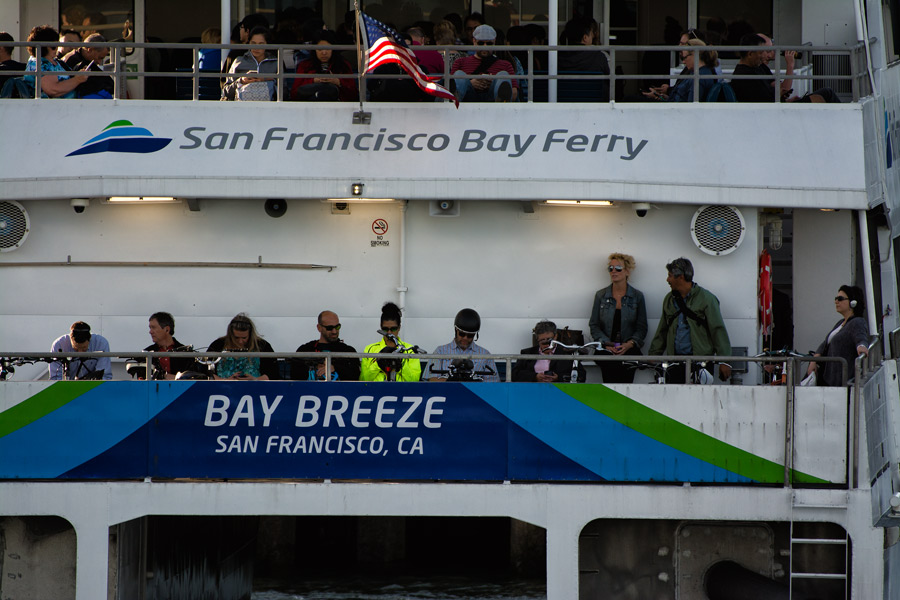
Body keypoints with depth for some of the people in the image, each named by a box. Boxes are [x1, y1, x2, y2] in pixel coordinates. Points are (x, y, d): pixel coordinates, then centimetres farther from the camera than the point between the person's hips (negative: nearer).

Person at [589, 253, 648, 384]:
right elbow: (594, 325, 8)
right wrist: (606, 343, -8)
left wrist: (630, 344, -10)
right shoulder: (601, 296, 9)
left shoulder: (637, 296, 7)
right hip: (607, 352, 0)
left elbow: (642, 327, 7)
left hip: (629, 350, 0)